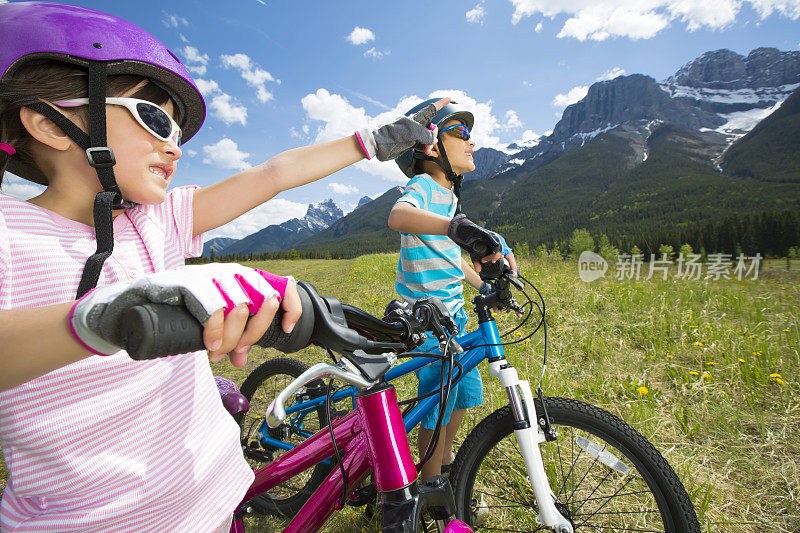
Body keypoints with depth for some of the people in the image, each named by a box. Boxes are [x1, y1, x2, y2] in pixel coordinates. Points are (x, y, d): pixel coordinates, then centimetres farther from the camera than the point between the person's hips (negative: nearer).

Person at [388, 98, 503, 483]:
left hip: (452, 315, 9)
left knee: (466, 392, 20)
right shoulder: (423, 186, -15)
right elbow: (398, 216, -40)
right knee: (438, 407, 1)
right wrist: (454, 226, -57)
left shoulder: (449, 194, 14)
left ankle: (445, 460, 44)